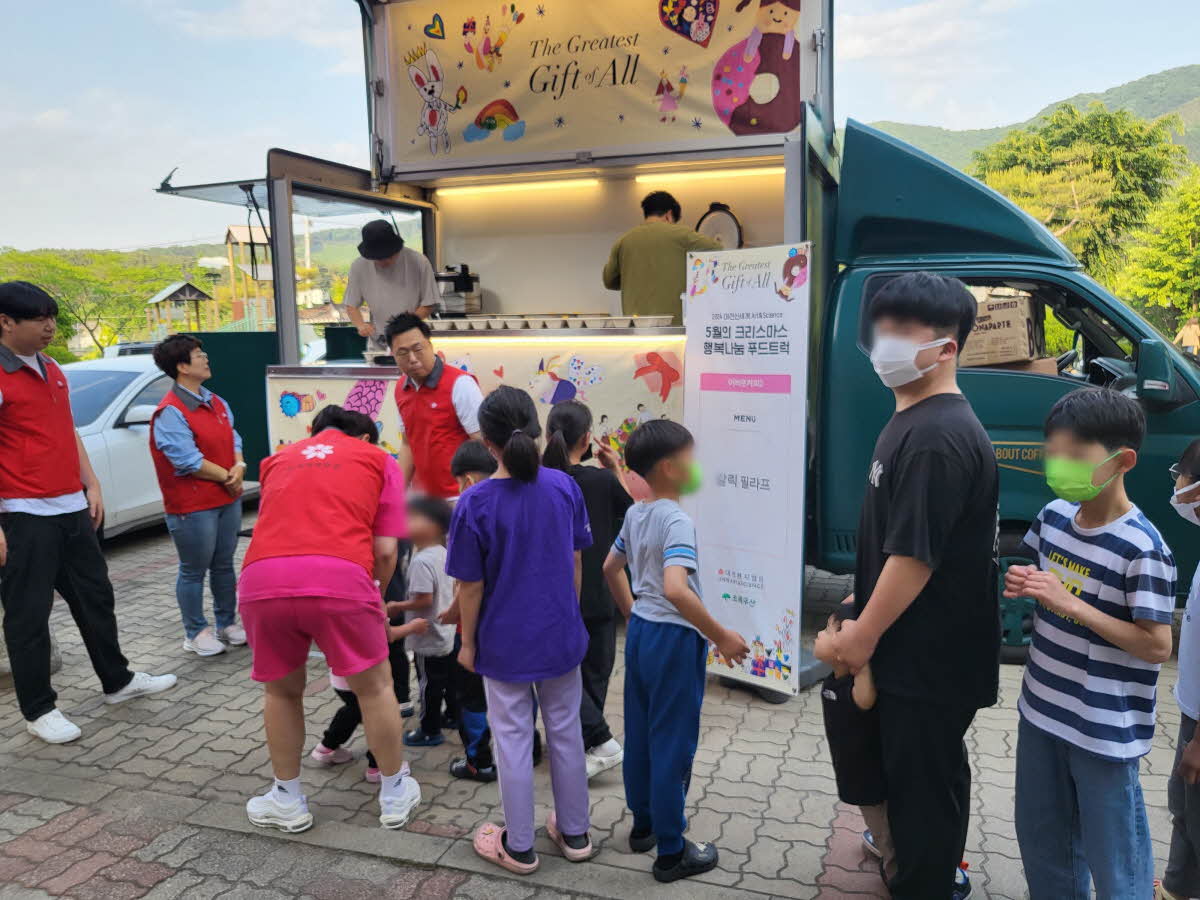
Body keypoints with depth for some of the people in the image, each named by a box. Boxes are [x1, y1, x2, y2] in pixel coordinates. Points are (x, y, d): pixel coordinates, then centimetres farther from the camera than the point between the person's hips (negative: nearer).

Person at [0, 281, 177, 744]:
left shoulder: (53, 371, 13)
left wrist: (91, 485, 15)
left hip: (72, 509, 8)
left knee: (95, 597, 17)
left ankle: (117, 680, 33)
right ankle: (39, 710, 17)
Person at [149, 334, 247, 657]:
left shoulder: (217, 403, 11)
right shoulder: (170, 412, -15)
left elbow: (233, 440, 12)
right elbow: (189, 460, -20)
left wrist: (239, 467, -8)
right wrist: (226, 477, -13)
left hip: (228, 498, 8)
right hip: (193, 506, -8)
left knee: (224, 565, 16)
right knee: (194, 571, 5)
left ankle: (227, 623, 29)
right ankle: (196, 631, 18)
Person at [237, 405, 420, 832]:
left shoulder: (279, 458, 30)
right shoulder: (379, 460, 21)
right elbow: (385, 550, 12)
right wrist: (375, 597, 31)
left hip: (262, 578, 3)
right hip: (339, 577, -3)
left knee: (281, 690, 26)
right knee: (375, 686, 19)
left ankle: (288, 800, 38)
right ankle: (395, 793, 34)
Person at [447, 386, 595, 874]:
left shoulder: (474, 503, -19)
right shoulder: (564, 486, -8)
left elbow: (471, 586, -12)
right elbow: (575, 562, 2)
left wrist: (467, 642, 2)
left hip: (505, 642, -3)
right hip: (561, 634, 3)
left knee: (513, 740, 11)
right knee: (565, 732, 18)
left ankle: (519, 847, 27)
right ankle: (574, 834, 33)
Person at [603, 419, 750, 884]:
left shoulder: (634, 514, 6)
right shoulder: (677, 520, -21)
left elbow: (610, 568, 18)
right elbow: (675, 589, -34)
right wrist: (720, 636, -26)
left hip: (640, 633, 9)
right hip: (674, 639, -8)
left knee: (639, 735, 18)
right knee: (672, 743, 3)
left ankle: (643, 825, 35)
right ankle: (671, 852, 16)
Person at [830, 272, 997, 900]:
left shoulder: (937, 437, -25)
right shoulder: (913, 422, 8)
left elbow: (916, 554, -26)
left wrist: (864, 633, -16)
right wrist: (865, 601, 20)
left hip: (927, 658, -10)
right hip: (921, 650, 10)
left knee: (920, 782, 6)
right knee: (935, 773, 26)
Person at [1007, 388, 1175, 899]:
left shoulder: (1142, 549, -22)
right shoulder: (1054, 516, -1)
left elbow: (1157, 647, -20)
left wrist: (1072, 605, -27)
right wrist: (1026, 585, -7)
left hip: (1105, 731, -7)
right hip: (1041, 709, 7)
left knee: (1114, 858, 9)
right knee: (1041, 839, 22)